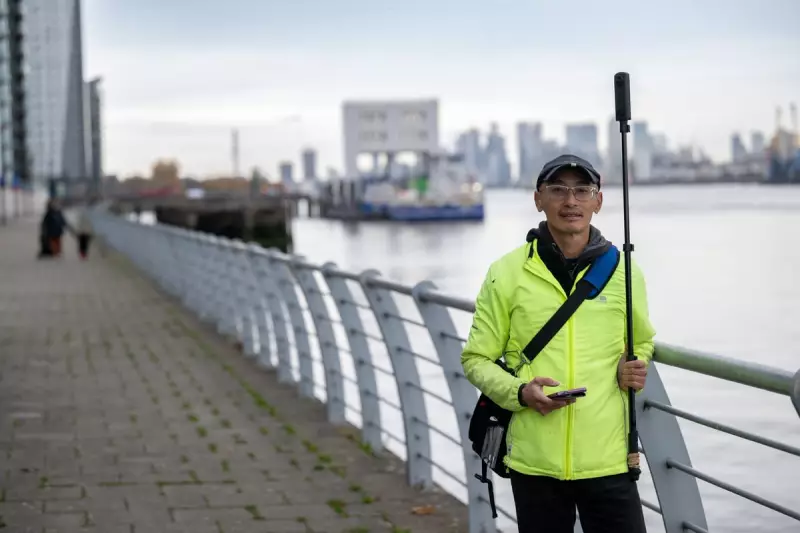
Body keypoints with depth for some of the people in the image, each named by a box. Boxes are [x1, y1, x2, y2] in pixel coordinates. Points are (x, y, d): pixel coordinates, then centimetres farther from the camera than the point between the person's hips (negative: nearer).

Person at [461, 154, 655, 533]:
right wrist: (520, 392, -15)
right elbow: (477, 358, 4)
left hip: (608, 458, 1)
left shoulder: (623, 270, 5)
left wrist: (635, 367, -1)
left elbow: (642, 342, 21)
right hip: (534, 460, -1)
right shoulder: (506, 273, -1)